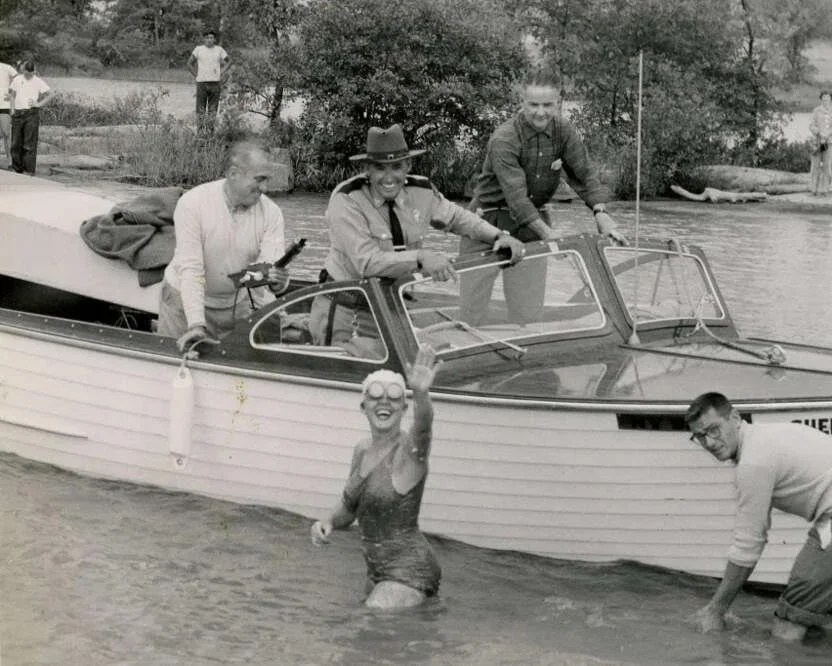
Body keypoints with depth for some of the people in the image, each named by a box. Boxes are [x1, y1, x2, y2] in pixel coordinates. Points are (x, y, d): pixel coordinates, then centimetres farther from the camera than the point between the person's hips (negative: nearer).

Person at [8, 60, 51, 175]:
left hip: (32, 114, -3)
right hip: (18, 114, 3)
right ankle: (18, 169, 12)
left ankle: (29, 170, -6)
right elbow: (12, 95, 11)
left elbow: (49, 95, 6)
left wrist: (38, 104, -7)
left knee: (30, 143, -7)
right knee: (16, 143, 4)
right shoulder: (16, 80, 9)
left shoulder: (38, 82, 2)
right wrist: (12, 110, -2)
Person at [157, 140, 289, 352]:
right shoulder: (192, 204, -22)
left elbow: (271, 267, -20)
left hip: (238, 302, 3)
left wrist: (276, 282, -46)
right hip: (186, 302, -2)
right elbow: (190, 269, -27)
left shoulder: (271, 213, -13)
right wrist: (196, 325, -37)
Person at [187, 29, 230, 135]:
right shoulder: (198, 49, 1)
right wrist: (196, 75, 0)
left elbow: (229, 61, 17)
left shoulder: (219, 50, 5)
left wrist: (222, 74, 6)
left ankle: (209, 131, 10)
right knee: (200, 109, -2)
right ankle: (200, 132, 1)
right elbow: (190, 63, 8)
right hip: (201, 83, -1)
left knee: (212, 109, 4)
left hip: (215, 83, 1)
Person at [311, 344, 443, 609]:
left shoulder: (410, 450, -16)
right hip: (377, 570, 9)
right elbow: (348, 508, 19)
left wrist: (421, 394, -61)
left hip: (409, 570, -8)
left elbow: (423, 425, -40)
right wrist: (328, 523, -4)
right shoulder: (363, 450, 6)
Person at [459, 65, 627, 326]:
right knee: (471, 309, -4)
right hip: (490, 222, -5)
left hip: (533, 223, 5)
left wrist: (601, 214, -26)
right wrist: (548, 233, -38)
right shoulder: (504, 139, -22)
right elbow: (515, 194, -28)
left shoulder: (564, 133, -4)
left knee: (529, 311, 5)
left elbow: (584, 174, -7)